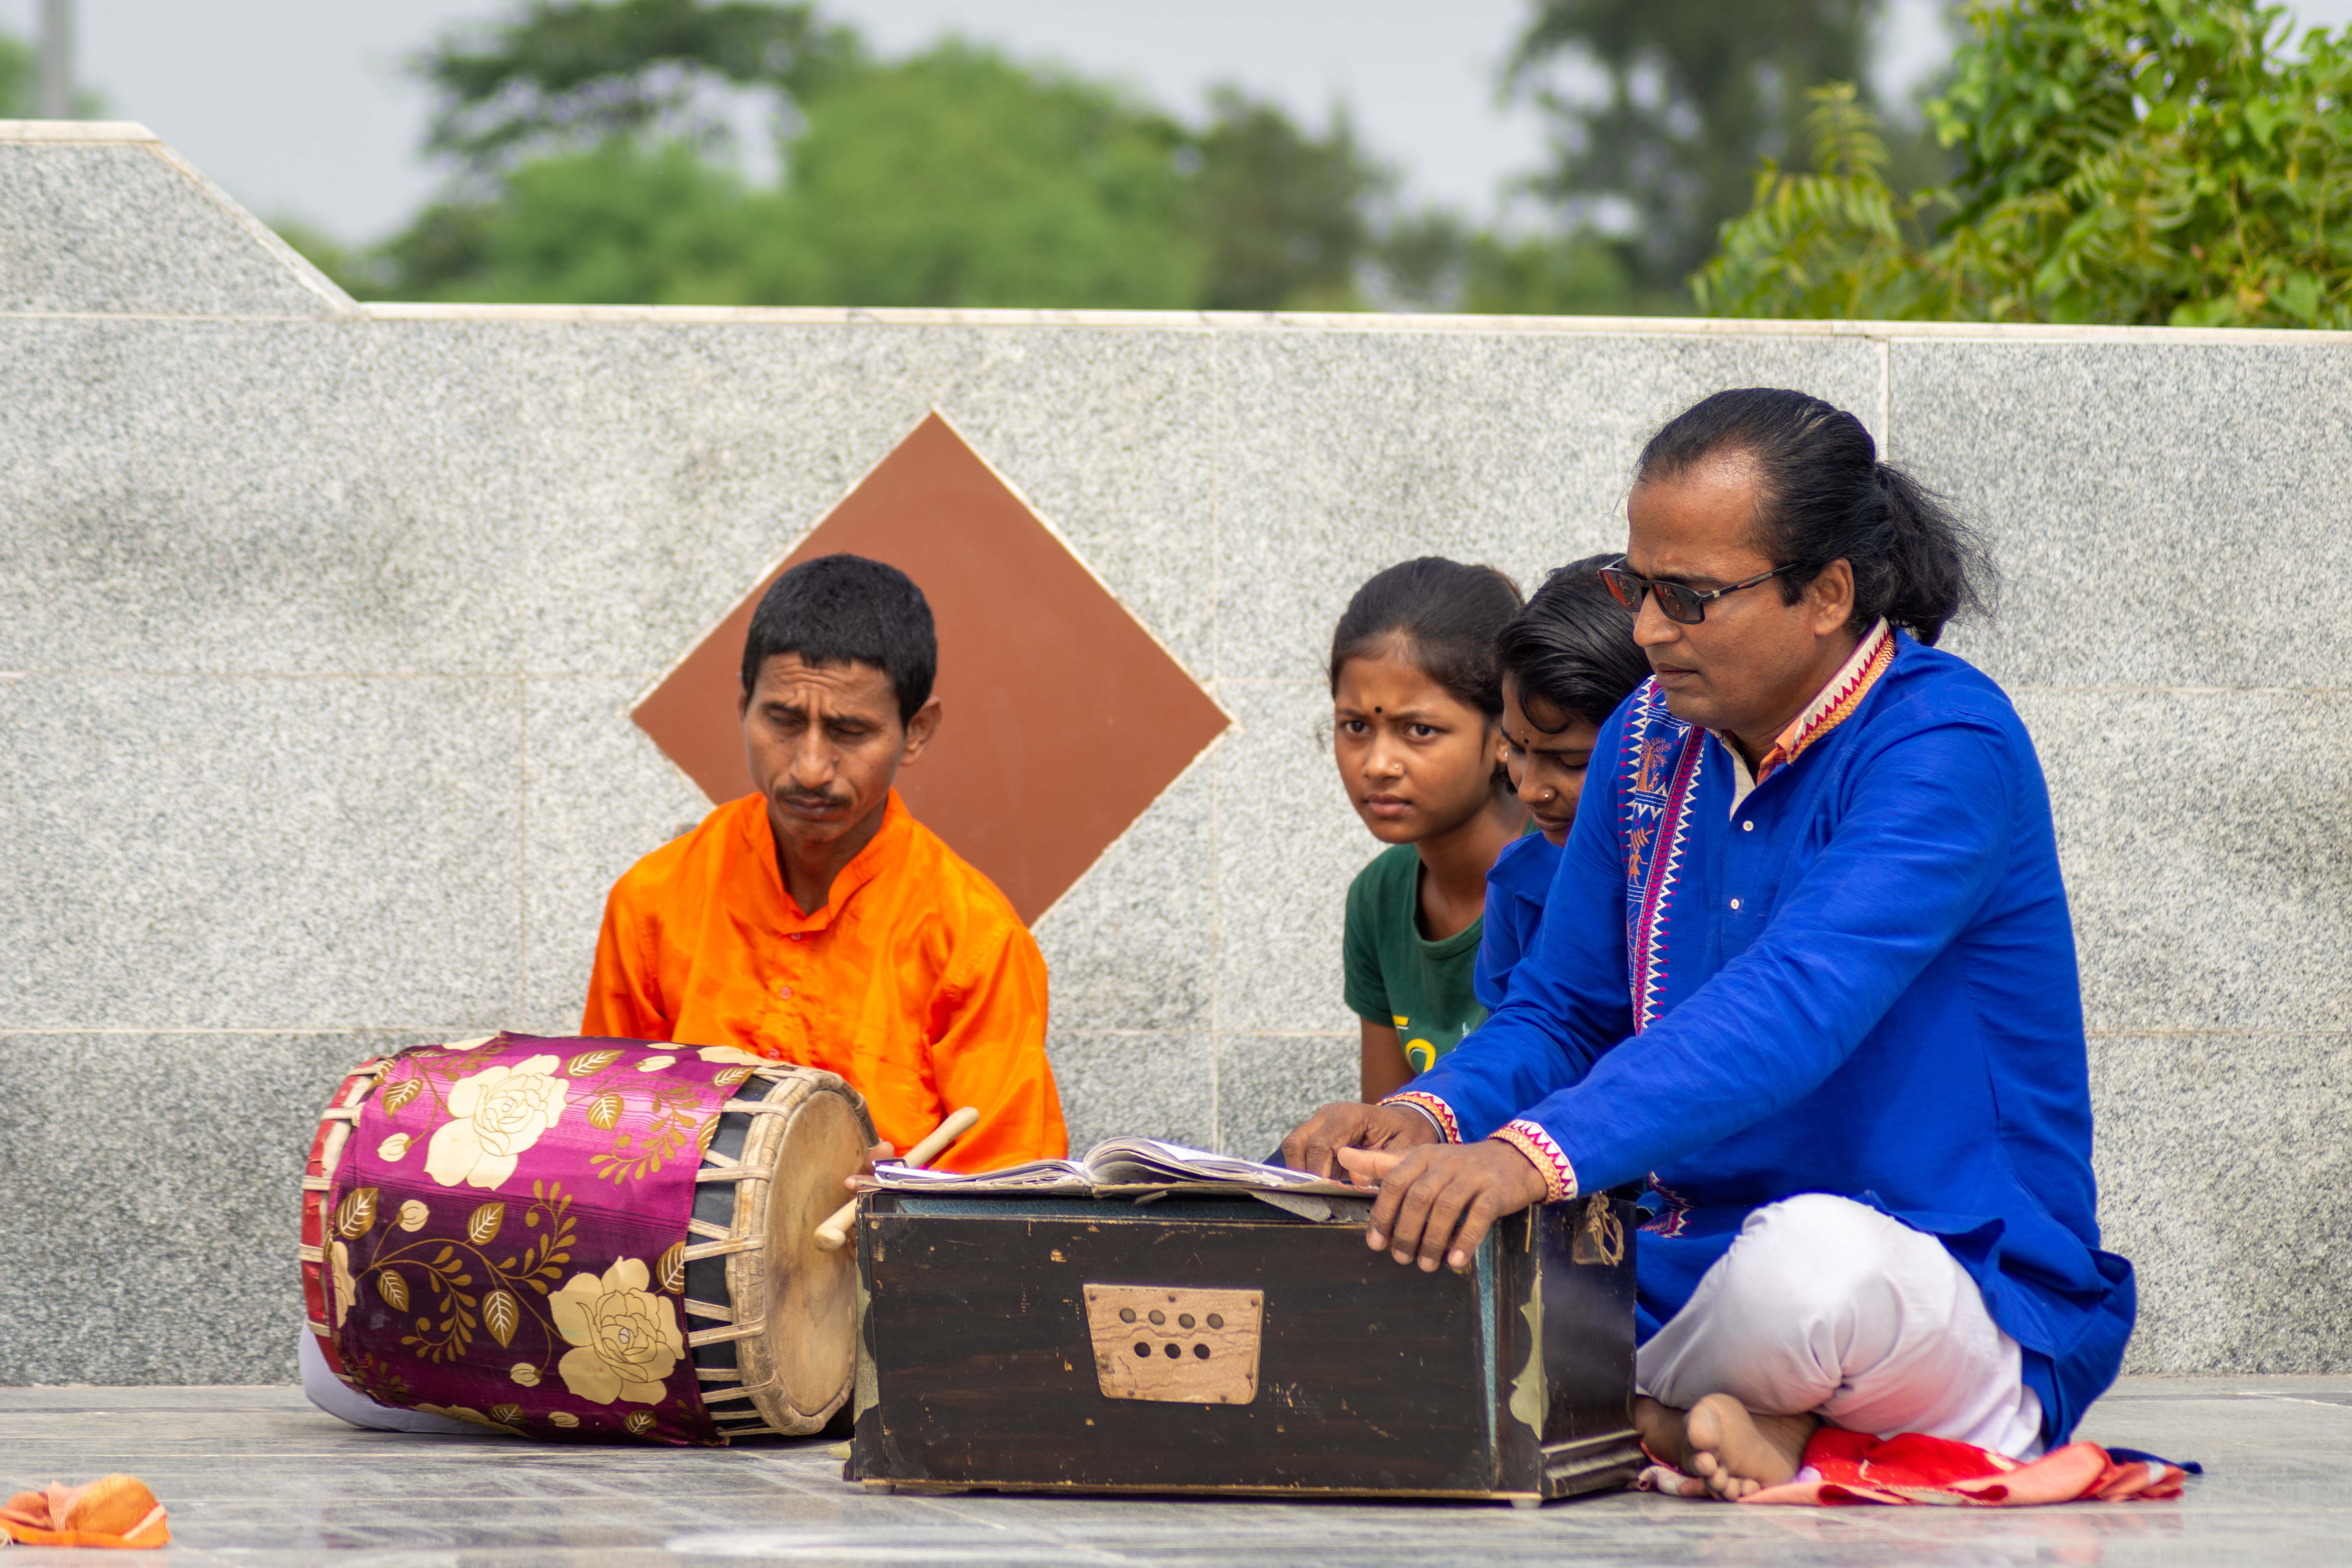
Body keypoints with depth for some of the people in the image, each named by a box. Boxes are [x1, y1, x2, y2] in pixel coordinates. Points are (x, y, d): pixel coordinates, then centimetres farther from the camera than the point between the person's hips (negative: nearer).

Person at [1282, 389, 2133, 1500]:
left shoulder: (1944, 751, -16)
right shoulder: (1651, 739, 9)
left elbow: (1793, 1005, -31)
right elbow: (1562, 1011, 13)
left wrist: (1535, 1154, -45)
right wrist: (1433, 1115, -12)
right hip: (1679, 1276, 7)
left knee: (1814, 1255, -41)